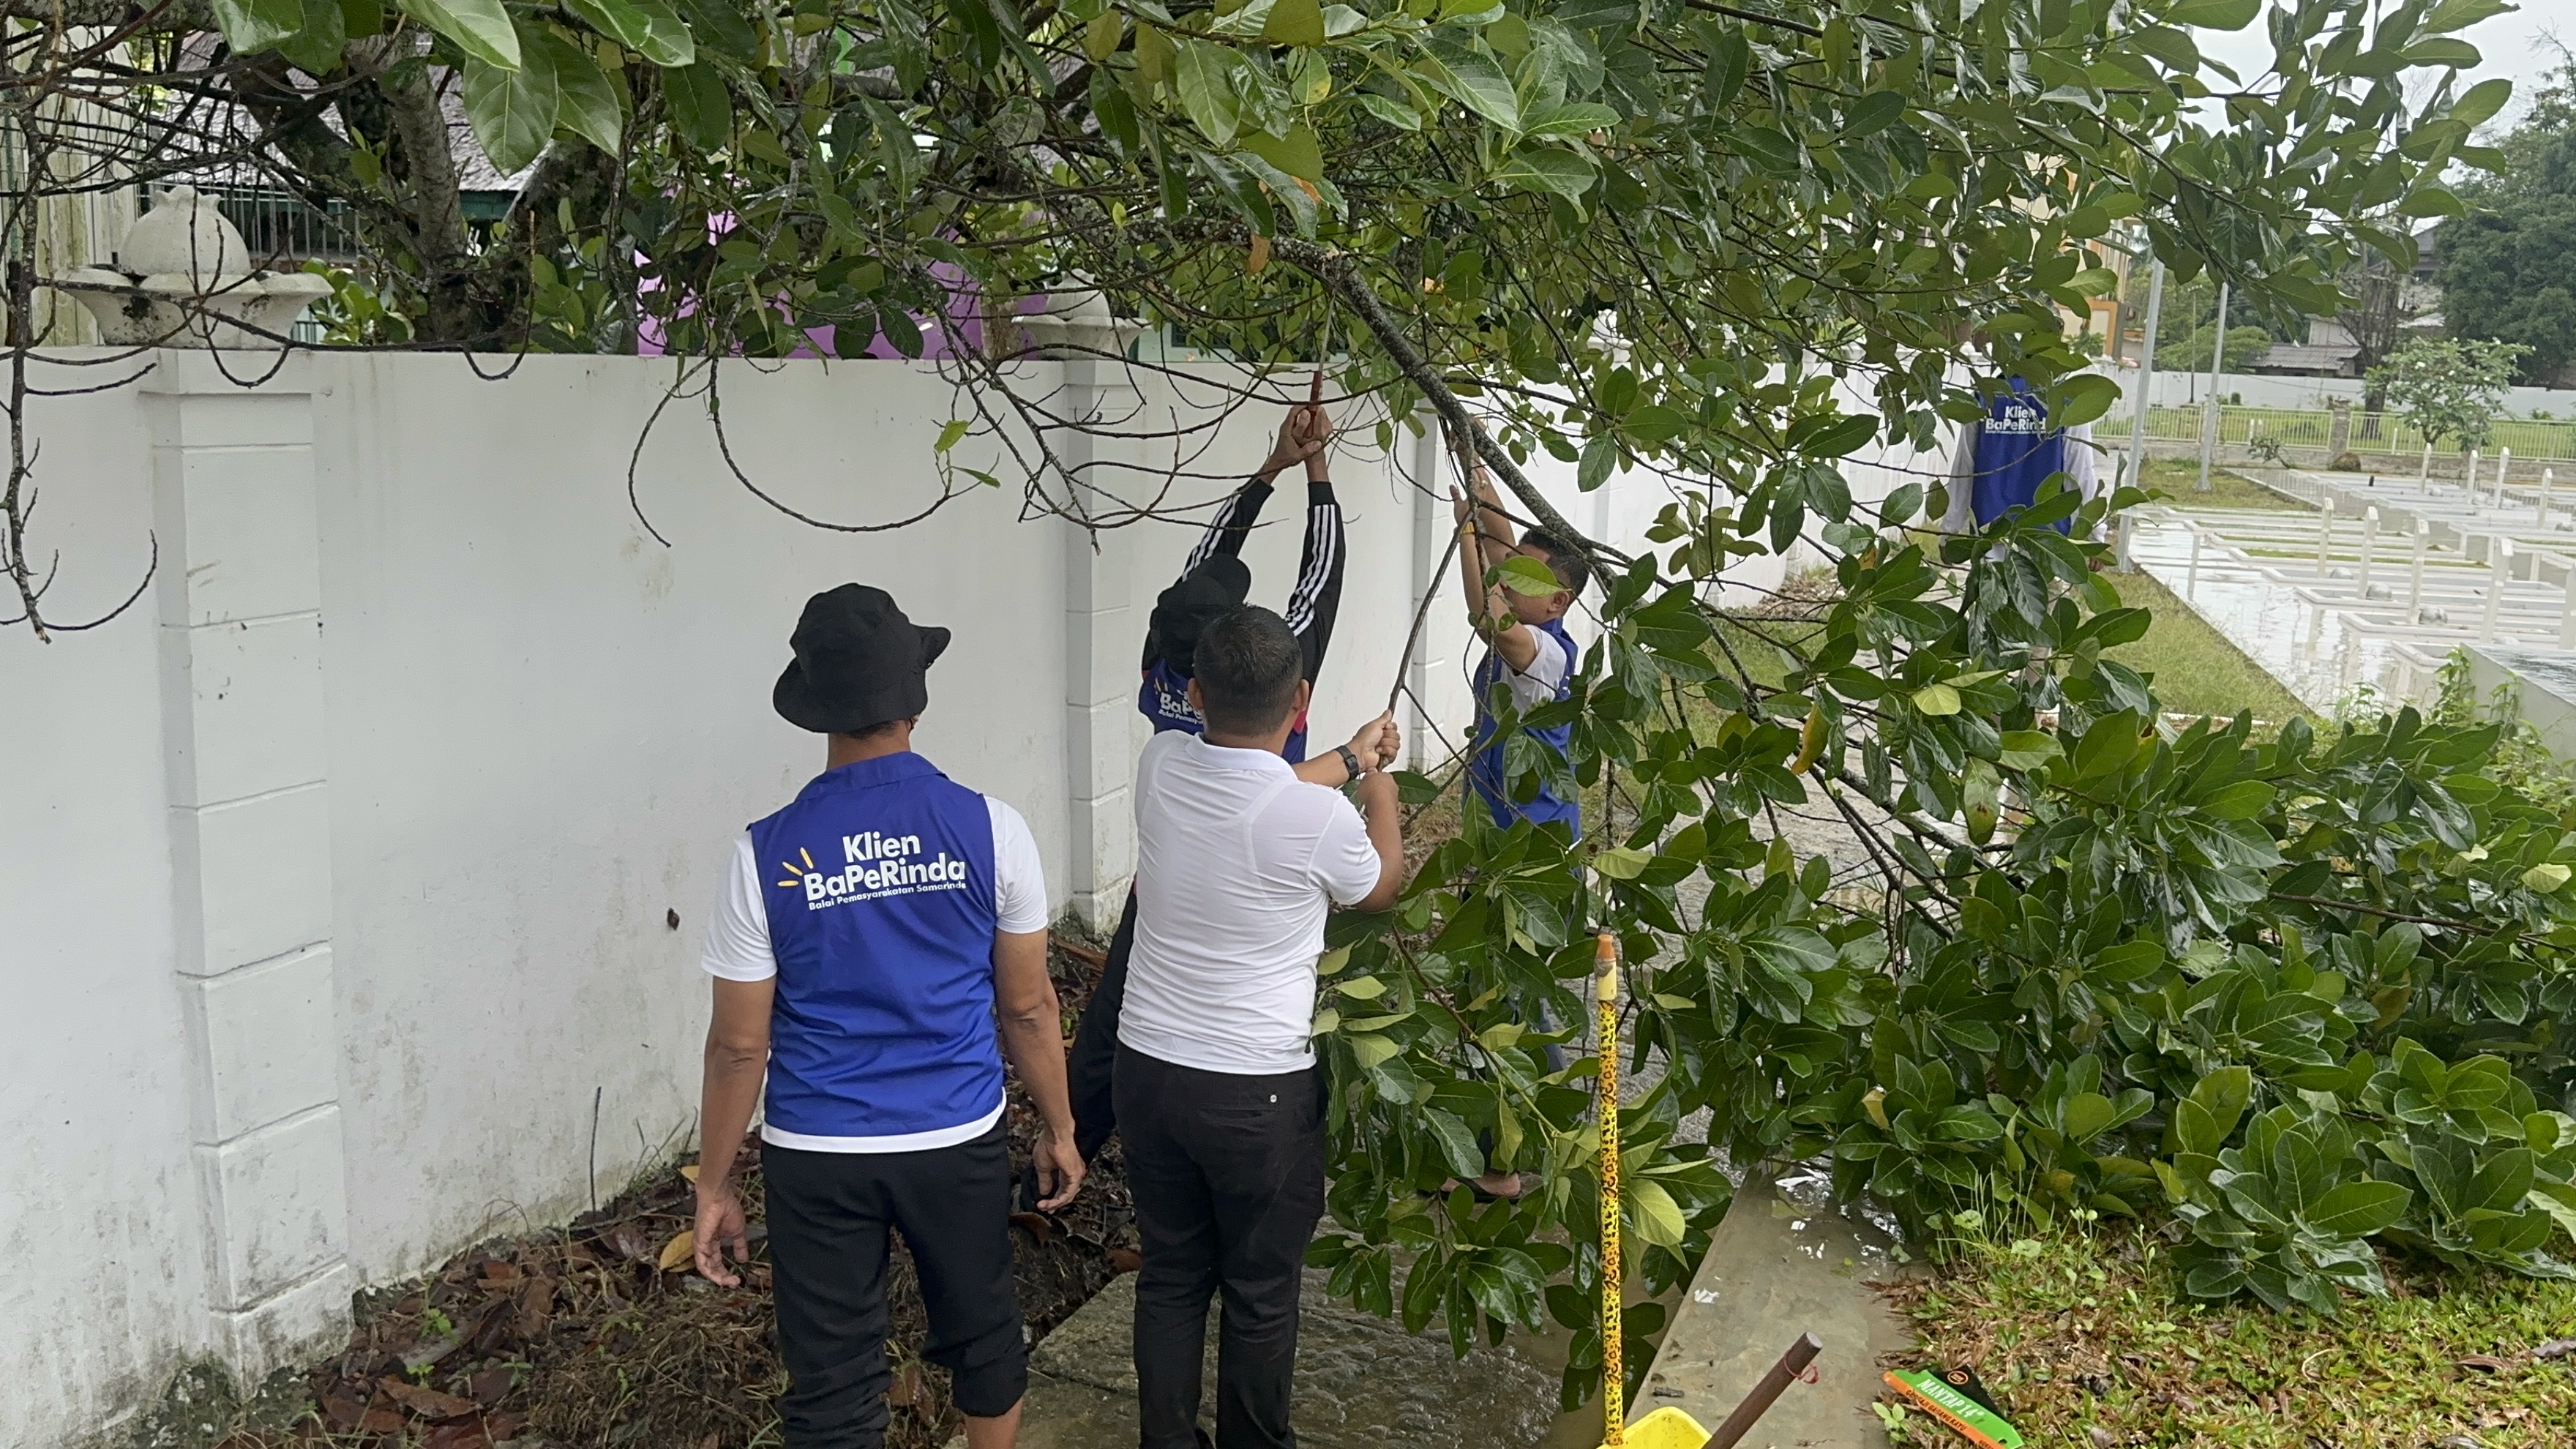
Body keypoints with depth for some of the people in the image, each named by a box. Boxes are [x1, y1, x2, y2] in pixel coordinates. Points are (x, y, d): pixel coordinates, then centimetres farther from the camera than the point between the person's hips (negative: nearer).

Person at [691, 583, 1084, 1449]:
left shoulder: (767, 854, -12)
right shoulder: (989, 829, -11)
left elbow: (740, 1044, -7)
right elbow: (1027, 1006, -3)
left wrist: (713, 1184, 5)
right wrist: (1058, 1127, 11)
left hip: (816, 1156, -1)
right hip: (959, 1141, 1)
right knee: (982, 1332, 23)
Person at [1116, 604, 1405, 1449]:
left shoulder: (1159, 768, -9)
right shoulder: (1319, 818, -22)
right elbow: (1381, 888, 3)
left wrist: (1343, 763, 27)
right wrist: (1378, 785, 19)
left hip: (1148, 1070, 5)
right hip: (1259, 1092, -4)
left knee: (1170, 1275, 19)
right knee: (1261, 1294, 14)